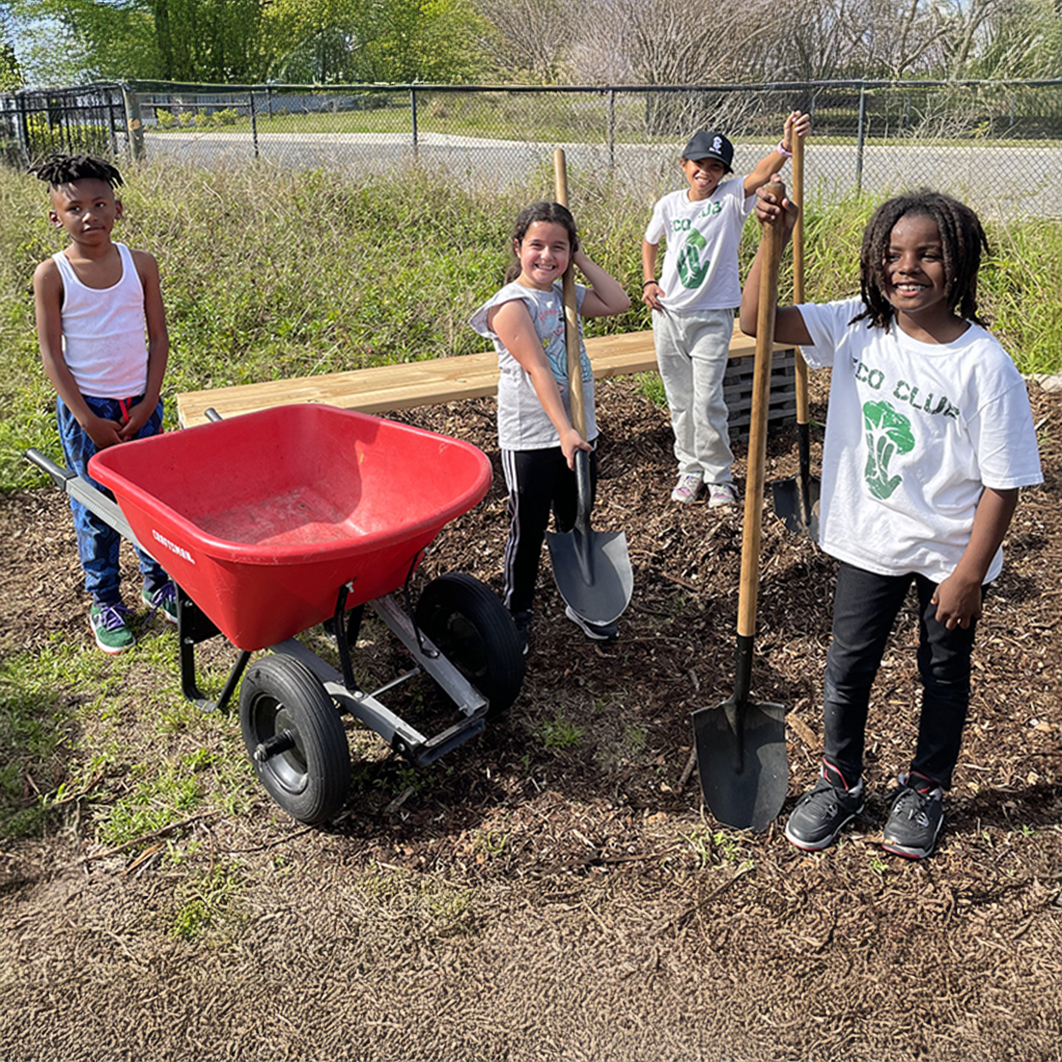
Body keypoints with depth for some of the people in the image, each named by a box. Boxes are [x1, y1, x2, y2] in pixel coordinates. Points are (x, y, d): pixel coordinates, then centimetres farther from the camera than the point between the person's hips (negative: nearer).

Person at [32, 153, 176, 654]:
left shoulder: (140, 264, -1)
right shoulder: (51, 275, -8)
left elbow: (158, 336, 2)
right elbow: (51, 353, -7)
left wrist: (147, 403, -5)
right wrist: (86, 419, -11)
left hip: (140, 404, 2)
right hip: (85, 408, -2)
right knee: (96, 508, 6)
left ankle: (158, 583, 30)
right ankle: (104, 601, 21)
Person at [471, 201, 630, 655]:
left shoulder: (567, 295, 9)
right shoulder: (512, 305, -15)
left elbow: (618, 302, 5)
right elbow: (538, 370, -22)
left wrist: (581, 259, 2)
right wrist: (564, 431, -28)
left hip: (576, 432, 7)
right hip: (530, 437, -7)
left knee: (576, 523, 17)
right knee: (528, 529, 6)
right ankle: (517, 612, 24)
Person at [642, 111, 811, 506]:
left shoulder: (731, 198, -6)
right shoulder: (669, 205, 4)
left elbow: (761, 174, -26)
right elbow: (649, 242, 22)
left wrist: (786, 146, -45)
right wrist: (648, 281, 7)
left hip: (712, 317, -3)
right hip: (668, 313, 4)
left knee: (707, 403, -5)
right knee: (680, 401, 11)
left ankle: (718, 477, 12)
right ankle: (690, 469, 28)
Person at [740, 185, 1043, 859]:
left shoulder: (984, 364, -20)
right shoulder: (857, 328, -8)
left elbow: (1002, 484, -16)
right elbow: (757, 320, -10)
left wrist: (968, 576, -15)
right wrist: (775, 239, -23)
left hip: (949, 552, -2)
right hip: (870, 542, 3)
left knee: (945, 677, 18)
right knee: (847, 669, 13)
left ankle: (926, 789, 42)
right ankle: (842, 782, 37)